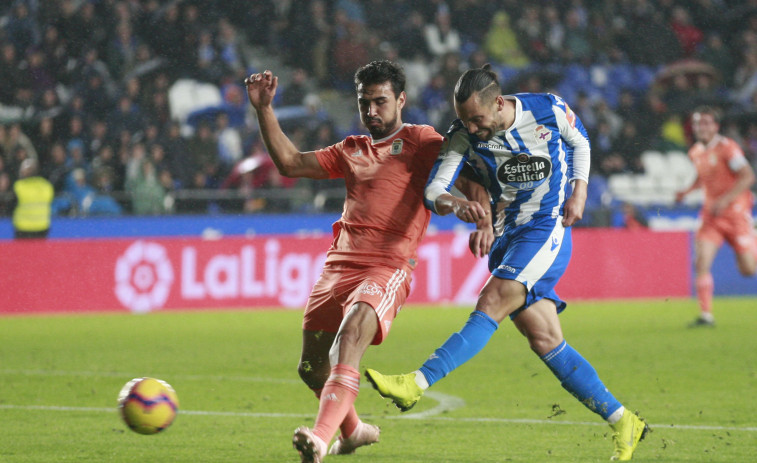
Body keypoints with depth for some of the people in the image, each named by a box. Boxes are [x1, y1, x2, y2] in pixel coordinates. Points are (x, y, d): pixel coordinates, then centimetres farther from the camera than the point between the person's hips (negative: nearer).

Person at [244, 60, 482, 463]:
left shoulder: (419, 141, 8)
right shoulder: (351, 151, 25)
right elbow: (290, 162, 25)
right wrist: (264, 110, 17)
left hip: (388, 268, -6)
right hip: (339, 264, 7)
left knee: (351, 334, -32)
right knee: (311, 368, 9)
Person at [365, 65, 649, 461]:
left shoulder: (549, 110, -11)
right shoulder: (463, 136, -7)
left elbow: (579, 141, 10)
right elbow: (432, 192, -13)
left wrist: (578, 192, -3)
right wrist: (457, 205, -35)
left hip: (547, 230, -4)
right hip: (505, 238, 4)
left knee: (492, 302, -25)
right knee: (544, 341, -2)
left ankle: (416, 383, -34)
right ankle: (622, 422, 7)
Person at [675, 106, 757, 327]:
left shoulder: (727, 147, -13)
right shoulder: (696, 152, 8)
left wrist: (724, 200, -25)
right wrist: (687, 190, 9)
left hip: (735, 211, -5)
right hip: (711, 213, 5)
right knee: (701, 262, -14)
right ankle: (706, 315, -12)